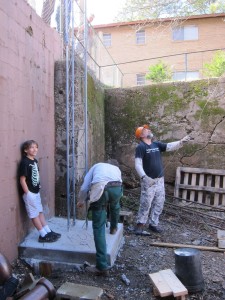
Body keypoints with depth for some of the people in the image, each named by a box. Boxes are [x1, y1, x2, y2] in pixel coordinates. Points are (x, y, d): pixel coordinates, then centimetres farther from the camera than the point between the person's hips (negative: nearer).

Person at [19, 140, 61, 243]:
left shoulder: (35, 161, 7)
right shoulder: (24, 162, -18)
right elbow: (22, 180, -19)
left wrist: (38, 187, 12)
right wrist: (27, 193, -19)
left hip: (36, 192, 8)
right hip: (29, 193, -8)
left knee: (40, 212, 15)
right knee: (34, 214, 4)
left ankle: (48, 232, 24)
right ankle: (43, 235, 12)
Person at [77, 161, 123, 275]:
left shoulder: (97, 165, 36)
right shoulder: (117, 169, 38)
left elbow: (85, 185, 31)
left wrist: (81, 200, 47)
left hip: (99, 189, -2)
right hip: (116, 188, 3)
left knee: (99, 227, 3)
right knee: (115, 205, 40)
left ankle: (102, 266, 4)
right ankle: (113, 228, 61)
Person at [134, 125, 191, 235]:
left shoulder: (157, 144, 11)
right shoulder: (140, 147, -9)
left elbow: (170, 146, 1)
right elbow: (138, 164, -16)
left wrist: (181, 142, -15)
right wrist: (144, 177, -26)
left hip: (160, 180, 7)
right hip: (148, 181, -7)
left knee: (158, 204, 13)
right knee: (145, 204, -4)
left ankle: (153, 224, 26)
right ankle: (140, 225, 9)